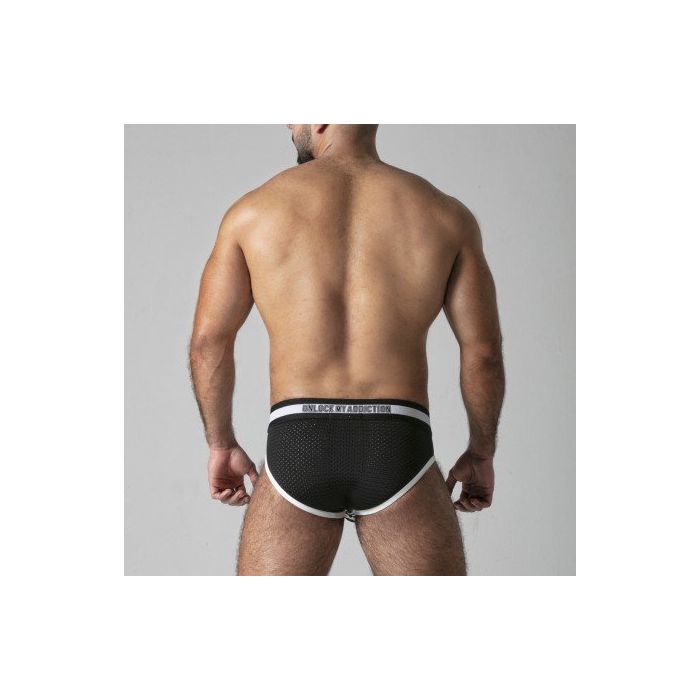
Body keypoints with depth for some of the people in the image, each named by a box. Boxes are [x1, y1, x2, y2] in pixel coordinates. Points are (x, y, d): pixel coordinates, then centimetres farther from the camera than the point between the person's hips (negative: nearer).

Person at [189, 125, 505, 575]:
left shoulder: (254, 209, 7)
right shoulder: (444, 213, 8)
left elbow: (208, 342, 7)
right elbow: (483, 351, 4)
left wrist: (222, 445, 19)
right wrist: (481, 454, 17)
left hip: (297, 450, 0)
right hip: (398, 451, 0)